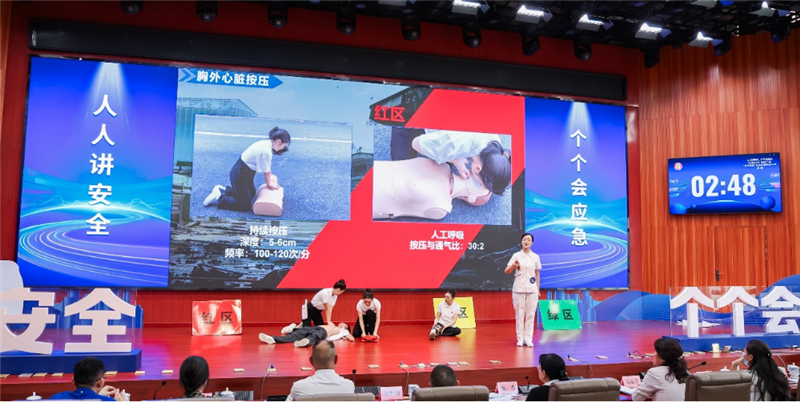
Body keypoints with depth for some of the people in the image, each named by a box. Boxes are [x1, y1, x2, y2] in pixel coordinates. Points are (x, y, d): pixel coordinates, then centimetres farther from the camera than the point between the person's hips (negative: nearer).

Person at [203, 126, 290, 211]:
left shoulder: (267, 143, -2)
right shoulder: (265, 151, -31)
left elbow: (268, 167, 6)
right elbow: (266, 172, -17)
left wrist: (270, 180, 11)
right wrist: (269, 184, 1)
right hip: (240, 175, -10)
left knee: (251, 193, 31)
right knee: (245, 206, -3)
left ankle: (222, 190, 30)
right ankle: (218, 199, 4)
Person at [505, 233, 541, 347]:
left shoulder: (535, 257, 5)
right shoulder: (516, 255, 0)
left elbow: (537, 274, 11)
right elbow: (506, 271, -6)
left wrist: (538, 289, 8)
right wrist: (514, 265, -26)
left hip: (532, 290, 1)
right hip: (519, 289, -1)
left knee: (530, 315, 2)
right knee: (520, 314, 2)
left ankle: (528, 339, 9)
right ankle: (520, 339, 11)